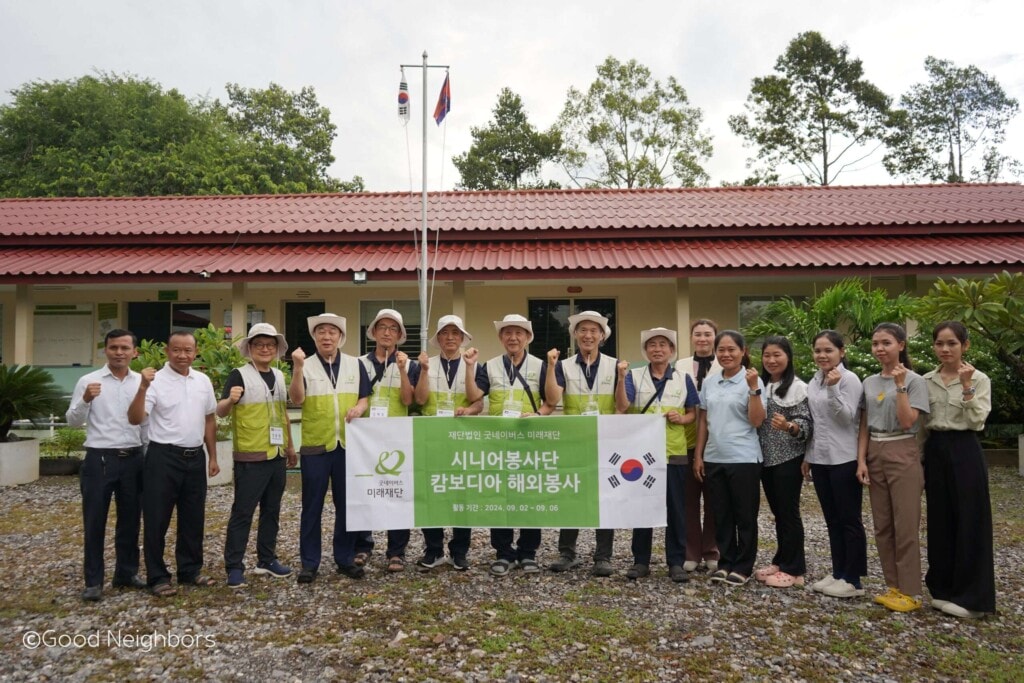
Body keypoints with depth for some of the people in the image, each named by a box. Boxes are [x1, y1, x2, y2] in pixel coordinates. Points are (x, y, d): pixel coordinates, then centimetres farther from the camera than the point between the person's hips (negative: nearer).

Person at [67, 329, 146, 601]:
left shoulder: (142, 382, 5)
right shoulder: (88, 381, -3)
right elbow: (72, 421, -3)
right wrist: (85, 400, -22)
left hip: (133, 459, 3)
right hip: (99, 459, -3)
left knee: (130, 520, 12)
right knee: (95, 522, 4)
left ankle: (127, 573, 25)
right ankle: (93, 581, 15)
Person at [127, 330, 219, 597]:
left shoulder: (203, 381, 7)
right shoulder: (156, 381, -9)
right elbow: (135, 419, -18)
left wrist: (213, 457, 14)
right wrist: (142, 388, -32)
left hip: (195, 457, 5)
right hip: (164, 457, -5)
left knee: (193, 518, 14)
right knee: (157, 519, 4)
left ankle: (190, 570, 29)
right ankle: (158, 577, 17)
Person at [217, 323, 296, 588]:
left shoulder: (279, 376, 11)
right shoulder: (239, 375, -8)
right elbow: (220, 412, -16)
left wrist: (290, 446, 20)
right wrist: (230, 400, -38)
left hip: (277, 455, 7)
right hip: (250, 457, -6)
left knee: (271, 511, 13)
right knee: (243, 512, -1)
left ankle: (266, 560, 24)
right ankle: (234, 567, 7)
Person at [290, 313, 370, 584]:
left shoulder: (355, 364, 9)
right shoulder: (305, 366, 2)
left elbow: (366, 397, 9)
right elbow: (297, 399, -12)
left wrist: (359, 407, -13)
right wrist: (297, 367, -24)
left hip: (348, 444, 2)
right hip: (315, 445, -2)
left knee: (346, 504, 9)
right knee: (312, 506, 4)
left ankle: (345, 558, 21)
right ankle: (309, 562, 15)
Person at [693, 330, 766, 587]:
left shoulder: (753, 381, -6)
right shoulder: (709, 382, 7)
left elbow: (757, 421, -13)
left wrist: (753, 388, -22)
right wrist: (698, 455, 8)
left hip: (743, 459, -4)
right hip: (714, 459, 5)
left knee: (745, 515, 6)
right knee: (721, 514, 13)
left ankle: (743, 566, 18)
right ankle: (725, 562, 24)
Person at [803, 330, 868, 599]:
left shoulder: (849, 379, -10)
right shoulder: (814, 382, 11)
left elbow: (847, 418, -17)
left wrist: (833, 389, -26)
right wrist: (807, 456, 16)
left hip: (844, 459, -7)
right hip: (820, 459, 7)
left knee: (849, 520, 1)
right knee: (832, 520, 13)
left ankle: (853, 579, 8)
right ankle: (838, 573, 21)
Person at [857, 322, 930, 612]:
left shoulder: (914, 380, -6)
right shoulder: (869, 383, 9)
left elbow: (907, 422, -15)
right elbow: (864, 427, 9)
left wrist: (900, 385, -18)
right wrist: (861, 460, 1)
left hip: (903, 456, -6)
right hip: (875, 456, 6)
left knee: (905, 526, -3)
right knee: (882, 526, 9)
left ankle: (910, 592, 7)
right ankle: (894, 586, 20)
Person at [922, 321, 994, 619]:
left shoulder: (979, 379, -5)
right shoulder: (926, 381, 7)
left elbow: (977, 421, -15)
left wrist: (966, 386, -21)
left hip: (965, 452, -4)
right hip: (935, 452, 5)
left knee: (969, 521, -1)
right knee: (940, 520, 10)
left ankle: (971, 596, 9)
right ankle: (944, 589, 21)